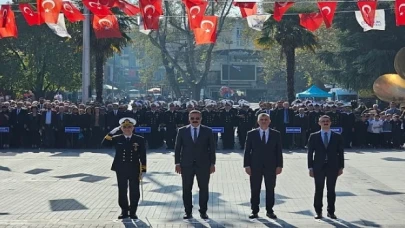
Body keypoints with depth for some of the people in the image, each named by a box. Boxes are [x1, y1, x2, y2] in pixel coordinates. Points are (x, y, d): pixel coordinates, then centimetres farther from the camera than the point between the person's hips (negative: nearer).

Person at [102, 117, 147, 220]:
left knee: (134, 192, 4)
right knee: (122, 191, 9)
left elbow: (143, 156, -1)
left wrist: (142, 170, -5)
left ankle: (133, 211, 17)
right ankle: (124, 211, 21)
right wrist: (112, 132, -15)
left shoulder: (139, 140, -1)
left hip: (134, 170, -1)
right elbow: (105, 144, -9)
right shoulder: (117, 139, 3)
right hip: (121, 170, 1)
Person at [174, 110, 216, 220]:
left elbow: (212, 148, 3)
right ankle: (188, 212, 13)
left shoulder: (208, 131, 2)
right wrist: (177, 163, -1)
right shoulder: (182, 131, 3)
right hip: (186, 164, 0)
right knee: (186, 189, 4)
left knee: (204, 189, 3)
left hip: (203, 165, 0)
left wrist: (212, 163, -1)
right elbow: (177, 148, 5)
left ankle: (203, 211, 14)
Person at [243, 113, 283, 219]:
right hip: (255, 166, -1)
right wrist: (247, 165, -6)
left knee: (270, 189, 6)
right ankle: (254, 211, 12)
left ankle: (270, 211, 17)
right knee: (255, 190, 3)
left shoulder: (276, 134, 4)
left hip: (271, 167, 1)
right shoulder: (251, 134, 3)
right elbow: (247, 151, 2)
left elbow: (279, 151, 4)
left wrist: (279, 165, -3)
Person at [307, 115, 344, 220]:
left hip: (332, 167, 0)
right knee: (318, 190, 3)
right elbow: (310, 153, 2)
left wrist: (341, 167, 0)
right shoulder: (313, 136, 3)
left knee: (331, 190, 6)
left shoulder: (337, 137, 4)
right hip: (318, 167, 0)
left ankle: (331, 211, 15)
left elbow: (341, 153, 5)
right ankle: (318, 212, 12)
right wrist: (310, 167, -3)